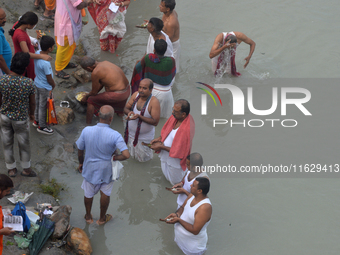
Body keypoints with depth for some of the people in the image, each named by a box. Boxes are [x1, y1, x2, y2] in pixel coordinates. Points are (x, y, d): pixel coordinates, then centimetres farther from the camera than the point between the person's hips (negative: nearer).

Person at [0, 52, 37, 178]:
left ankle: (11, 169, 35)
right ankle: (26, 169, 37)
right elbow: (32, 102, -11)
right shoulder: (29, 83, -26)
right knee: (24, 144, 20)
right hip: (21, 119, -1)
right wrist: (32, 114, 11)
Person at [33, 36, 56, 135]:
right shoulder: (46, 63, -36)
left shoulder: (37, 53, -12)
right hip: (45, 88, -8)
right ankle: (42, 126, 28)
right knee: (43, 106, 11)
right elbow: (49, 78, -23)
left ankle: (36, 121, 45)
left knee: (38, 103, 26)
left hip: (37, 83, 8)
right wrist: (53, 85, -3)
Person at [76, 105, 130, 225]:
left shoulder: (86, 131, -21)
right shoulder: (115, 135, -28)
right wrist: (115, 157, -11)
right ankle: (102, 218, 42)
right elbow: (126, 155, -32)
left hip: (90, 169, 2)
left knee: (89, 193, 25)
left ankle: (88, 217, 45)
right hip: (106, 170, -2)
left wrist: (81, 163, 13)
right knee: (105, 193, 24)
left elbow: (80, 151, -7)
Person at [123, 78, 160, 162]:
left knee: (142, 158, 16)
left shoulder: (154, 102, -28)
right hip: (131, 133, 5)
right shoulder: (136, 94, -12)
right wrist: (129, 112, -27)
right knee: (133, 155, 26)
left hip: (144, 137, -5)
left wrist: (139, 116, -37)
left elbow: (155, 122, -29)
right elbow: (126, 108, -2)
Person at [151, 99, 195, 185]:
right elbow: (167, 129, 7)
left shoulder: (186, 129, -39)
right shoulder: (175, 117, -15)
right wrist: (159, 138, -9)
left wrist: (161, 147, -23)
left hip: (175, 161, -8)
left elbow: (179, 152, -30)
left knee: (175, 182, 20)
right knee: (166, 175, 32)